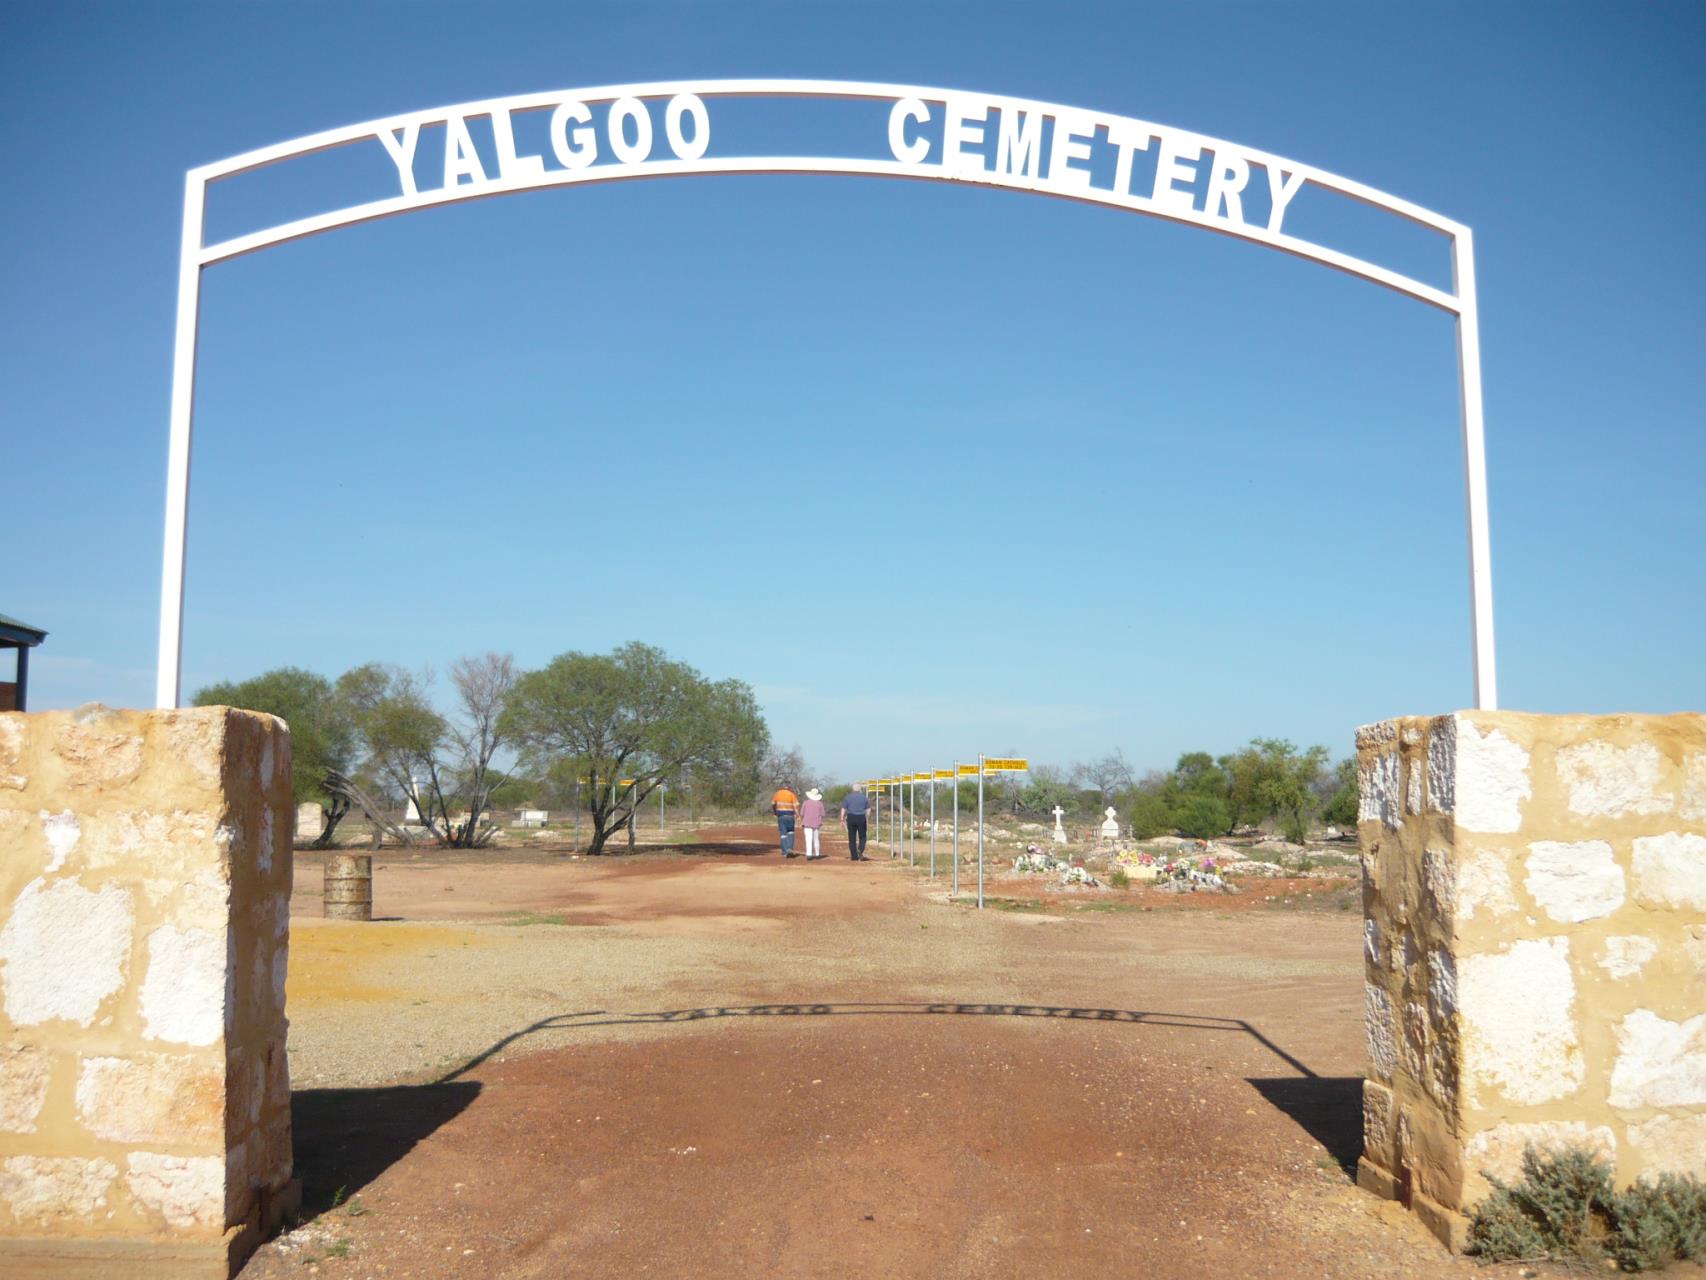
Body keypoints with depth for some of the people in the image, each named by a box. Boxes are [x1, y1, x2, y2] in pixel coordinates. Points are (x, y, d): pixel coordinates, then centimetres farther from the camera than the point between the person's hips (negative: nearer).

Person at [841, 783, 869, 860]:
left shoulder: (848, 797, 2)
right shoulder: (864, 797, 3)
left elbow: (843, 809, 2)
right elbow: (868, 809, 6)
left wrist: (842, 817, 11)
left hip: (851, 818, 1)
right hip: (861, 818, 0)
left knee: (852, 838, 7)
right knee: (862, 837, 8)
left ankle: (854, 856, 7)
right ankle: (860, 850, -19)